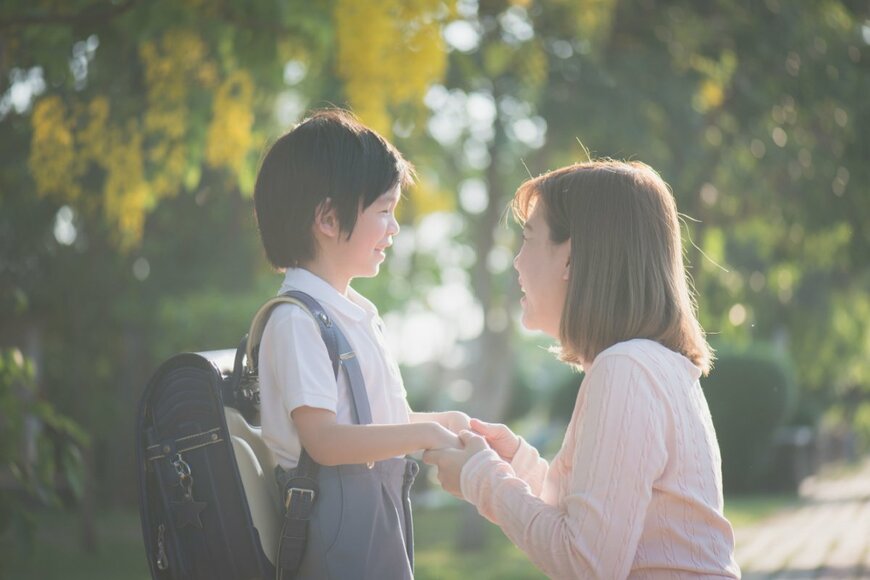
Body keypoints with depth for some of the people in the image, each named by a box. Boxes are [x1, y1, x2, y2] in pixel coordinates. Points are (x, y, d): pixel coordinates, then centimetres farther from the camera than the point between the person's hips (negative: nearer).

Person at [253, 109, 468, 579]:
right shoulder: (295, 320, -14)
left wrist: (445, 423, 6)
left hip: (380, 512, 9)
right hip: (335, 518, -9)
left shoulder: (359, 312, 15)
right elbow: (325, 439, -22)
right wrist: (425, 434, -18)